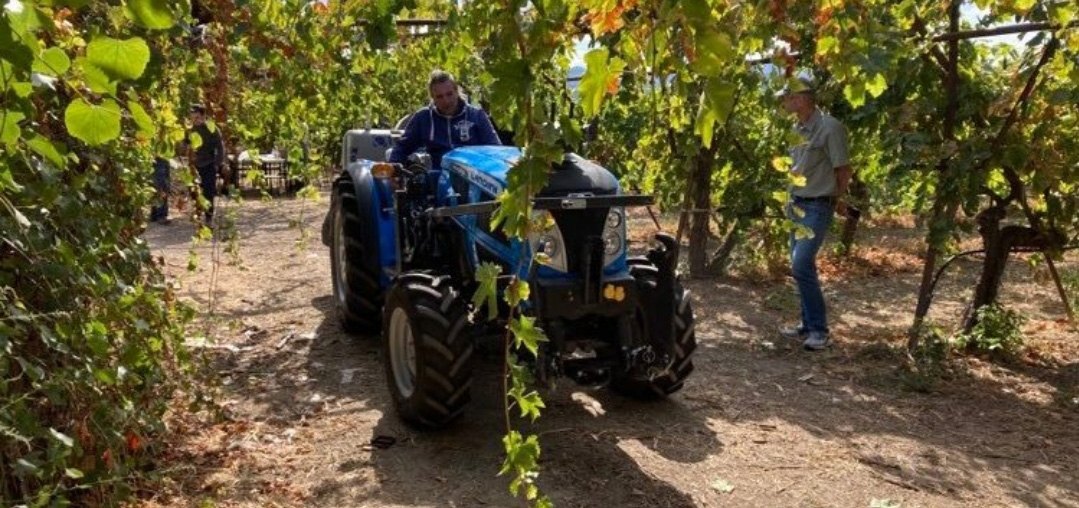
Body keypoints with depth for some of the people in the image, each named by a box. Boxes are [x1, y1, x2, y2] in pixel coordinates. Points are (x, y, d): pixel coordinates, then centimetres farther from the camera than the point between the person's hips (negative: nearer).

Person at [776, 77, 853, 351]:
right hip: (797, 204, 8)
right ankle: (809, 324, 22)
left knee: (802, 266, -14)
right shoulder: (798, 128, 9)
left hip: (817, 207, -8)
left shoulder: (830, 127, -15)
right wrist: (793, 200, 13)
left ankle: (820, 330, -3)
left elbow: (844, 170, -9)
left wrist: (835, 201, 3)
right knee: (800, 267, 11)